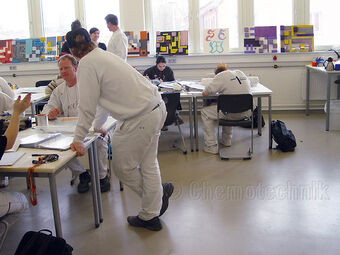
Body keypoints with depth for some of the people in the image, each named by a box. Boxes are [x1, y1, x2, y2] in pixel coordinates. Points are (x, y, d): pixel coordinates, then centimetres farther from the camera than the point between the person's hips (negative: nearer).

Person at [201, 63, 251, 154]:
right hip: (246, 113, 8)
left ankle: (211, 147, 10)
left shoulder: (221, 76, -6)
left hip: (232, 114, -7)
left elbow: (205, 93, -7)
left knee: (205, 112, 11)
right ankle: (227, 141, 42)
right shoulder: (241, 73, 14)